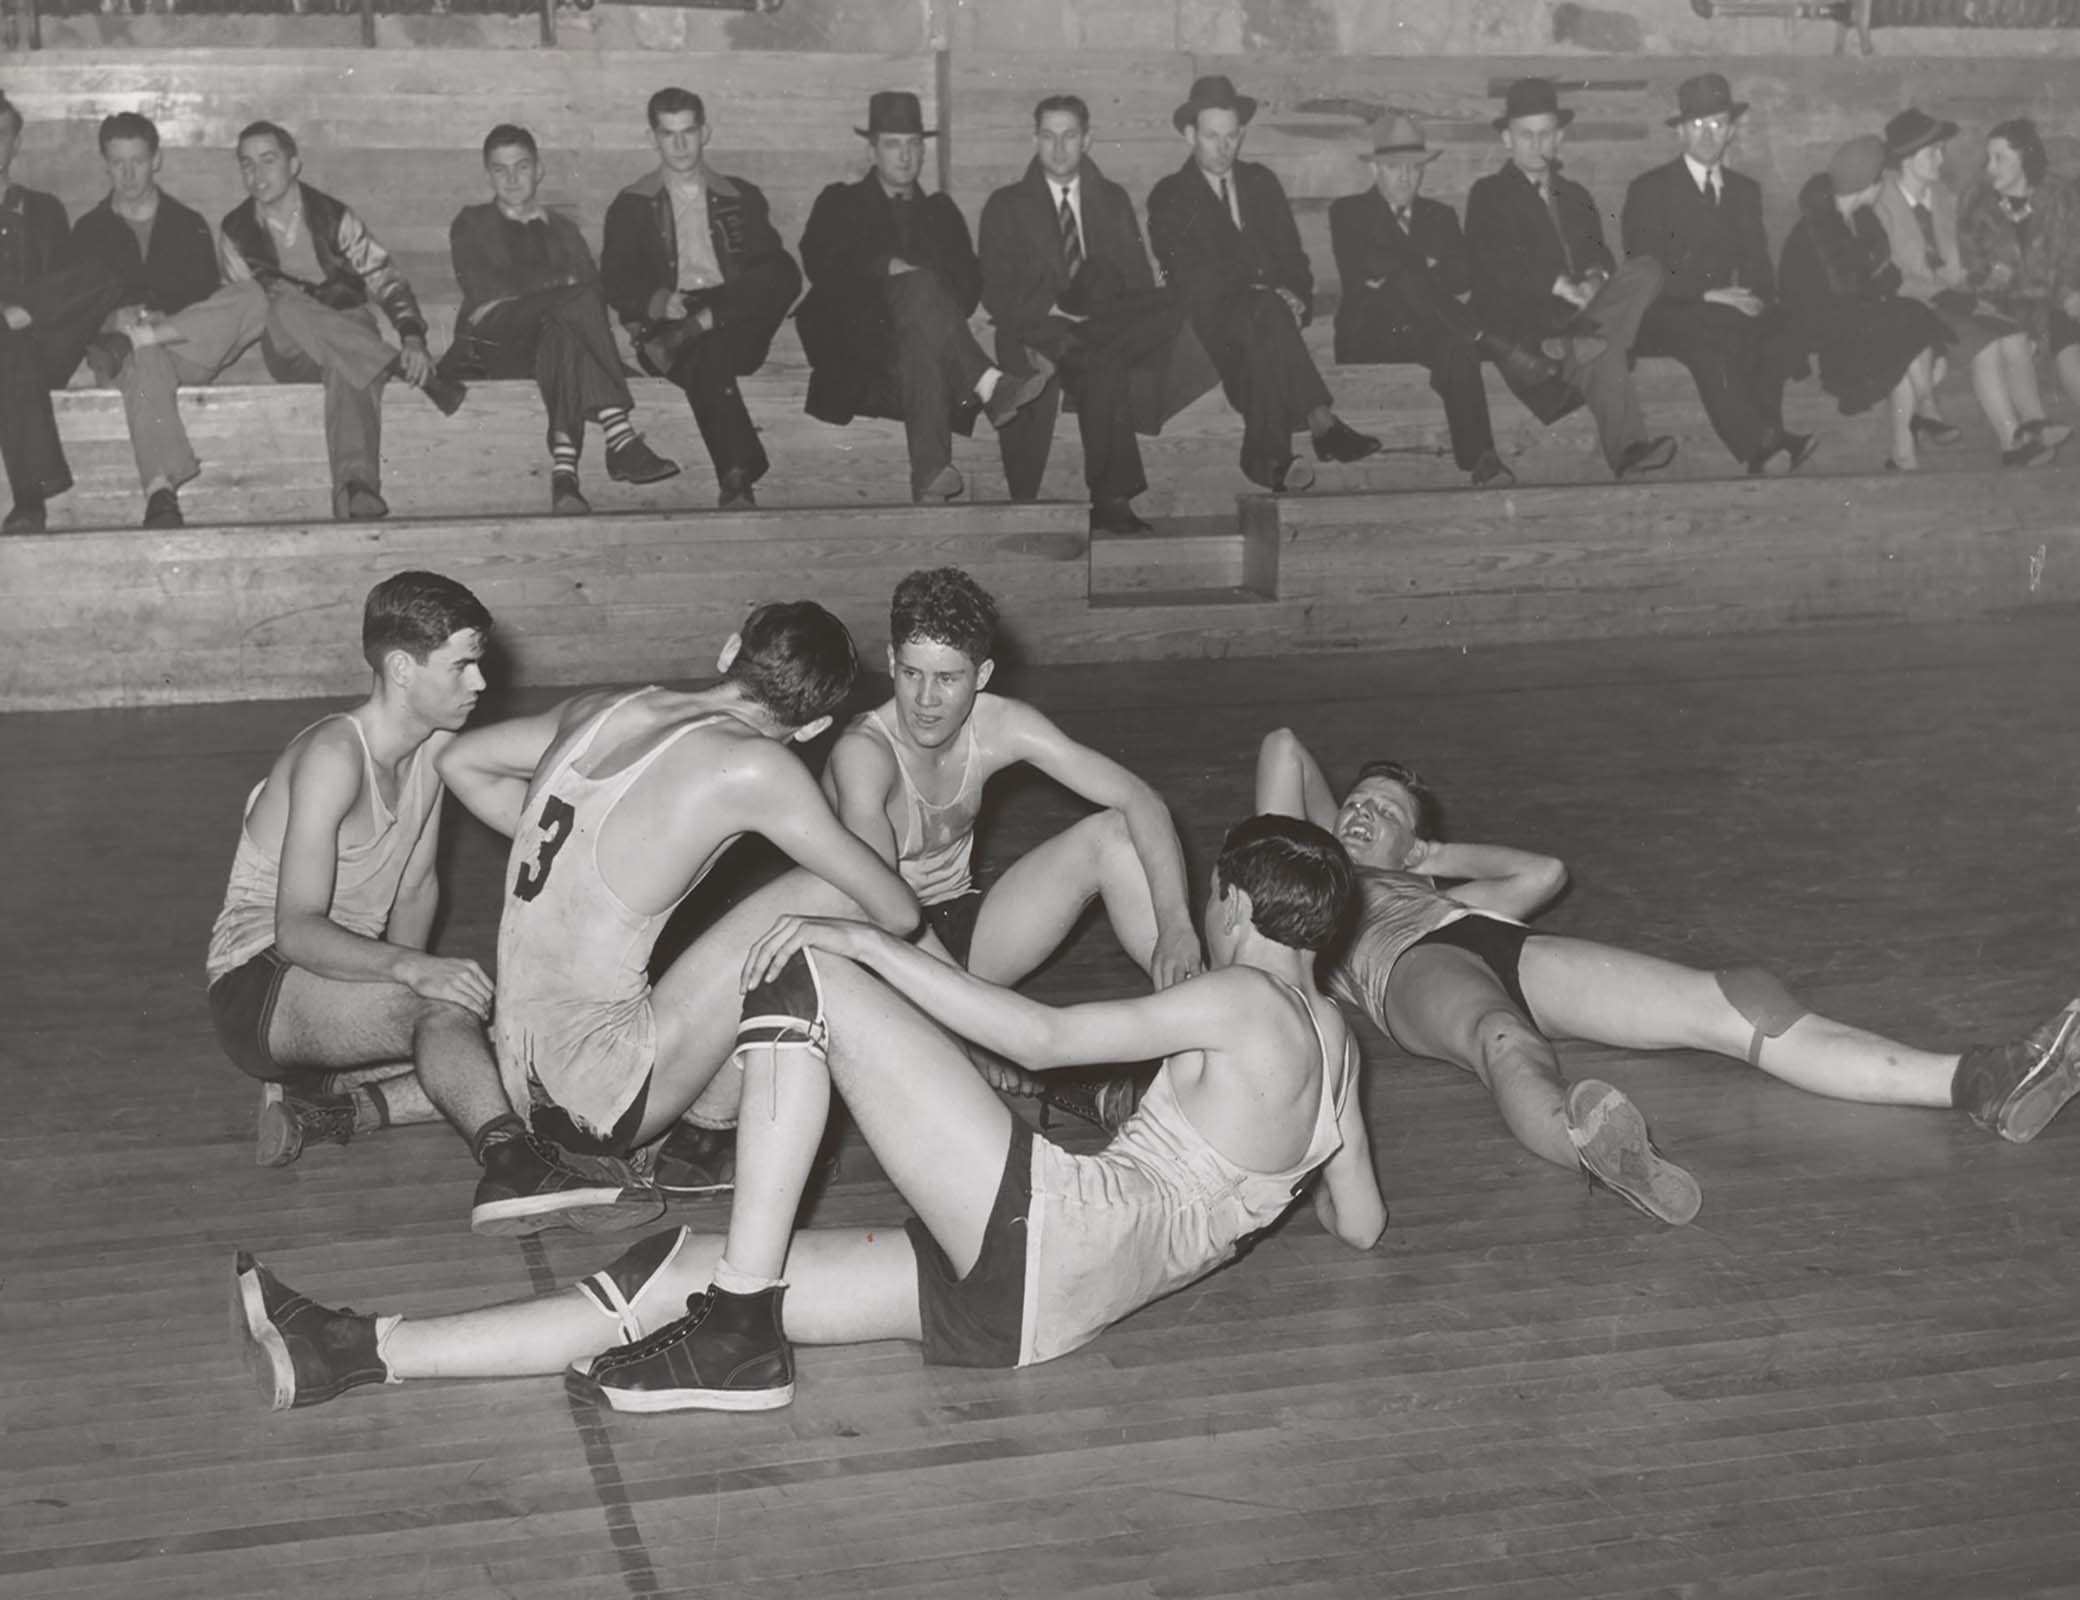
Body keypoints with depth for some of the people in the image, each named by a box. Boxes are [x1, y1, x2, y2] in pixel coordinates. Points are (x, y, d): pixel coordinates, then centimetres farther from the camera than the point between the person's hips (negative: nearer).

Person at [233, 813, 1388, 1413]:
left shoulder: (1244, 1002, -2)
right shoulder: (1331, 1040, 22)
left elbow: (1044, 1040, -9)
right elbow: (1363, 1227, 27)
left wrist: (864, 944, -6)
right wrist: (1274, 1171, 48)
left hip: (1047, 1225, -9)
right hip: (1025, 1304, 9)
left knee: (809, 978, -8)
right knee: (694, 1266, 3)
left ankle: (734, 1336, -13)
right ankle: (352, 1356, -1)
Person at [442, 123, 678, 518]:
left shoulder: (563, 230, 28)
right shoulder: (471, 224, 20)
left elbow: (597, 296, 10)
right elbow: (482, 288, 0)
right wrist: (561, 283, -6)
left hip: (553, 330, 2)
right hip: (493, 344, -2)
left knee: (561, 334, -37)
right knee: (574, 304, -33)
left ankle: (564, 471, -54)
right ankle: (619, 438, -47)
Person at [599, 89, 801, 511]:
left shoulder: (742, 198, 21)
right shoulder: (632, 205, 19)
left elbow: (780, 269, 7)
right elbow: (615, 283, 6)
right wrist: (656, 302, -17)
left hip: (738, 328, 2)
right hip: (665, 325, -2)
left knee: (784, 275, -29)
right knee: (706, 353, -39)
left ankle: (692, 329, -38)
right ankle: (736, 476, -50)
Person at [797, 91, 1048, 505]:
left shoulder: (941, 211, 27)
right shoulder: (839, 203, 19)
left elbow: (970, 285, 14)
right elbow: (819, 263, -3)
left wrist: (934, 305, -9)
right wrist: (887, 266, -17)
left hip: (918, 344, 3)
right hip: (858, 357, -3)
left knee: (922, 350, -35)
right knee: (919, 285, -32)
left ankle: (931, 479, -51)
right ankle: (990, 386, -48)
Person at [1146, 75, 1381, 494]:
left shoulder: (1262, 183, 20)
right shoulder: (1168, 197, 7)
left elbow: (1292, 255, 15)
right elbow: (1188, 275, -6)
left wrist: (1295, 296, -9)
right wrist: (1265, 298, -18)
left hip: (1271, 307, 3)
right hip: (1210, 324, -3)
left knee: (1262, 341, -33)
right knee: (1265, 316, -36)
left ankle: (1268, 458, -39)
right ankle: (1322, 425, -41)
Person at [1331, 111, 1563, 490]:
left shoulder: (1440, 215, 23)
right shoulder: (1348, 212, 13)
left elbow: (1463, 276, 5)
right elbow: (1358, 272, -7)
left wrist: (1398, 271, -7)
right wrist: (1427, 268, -6)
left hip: (1428, 334, 2)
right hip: (1370, 337, -2)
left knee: (1457, 345, -35)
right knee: (1405, 280, -33)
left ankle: (1480, 460, -45)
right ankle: (1497, 347, -34)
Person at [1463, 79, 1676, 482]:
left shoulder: (1576, 195, 28)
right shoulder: (1489, 194, 9)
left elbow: (1599, 255, 19)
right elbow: (1487, 266, -7)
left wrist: (1595, 278, -9)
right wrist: (1560, 285, -16)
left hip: (1574, 308, 5)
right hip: (1519, 325, -5)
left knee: (1647, 270, -22)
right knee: (1604, 353, -34)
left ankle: (1577, 341, -41)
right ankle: (1627, 450, -39)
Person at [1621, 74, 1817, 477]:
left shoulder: (1745, 191, 19)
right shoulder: (1649, 190, 4)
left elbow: (1758, 268, 14)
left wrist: (1755, 299, -11)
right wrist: (1710, 295, -18)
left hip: (1728, 311, 4)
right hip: (1663, 319, -4)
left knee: (1774, 332, -30)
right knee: (1710, 338, -38)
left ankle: (1762, 449, -37)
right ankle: (1762, 445, -43)